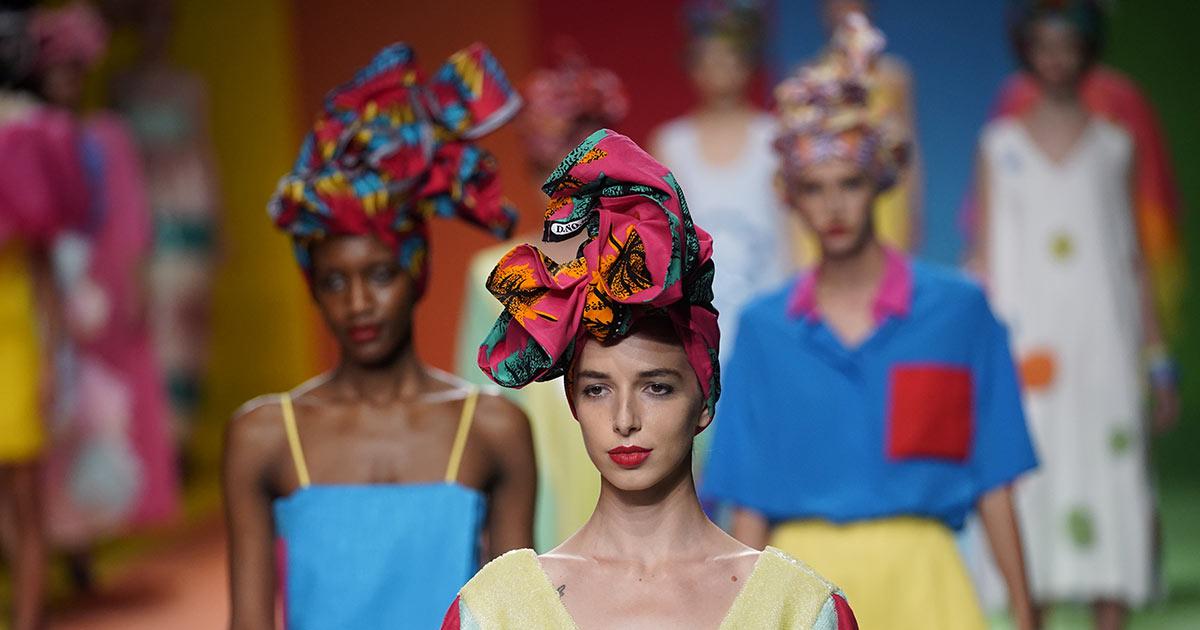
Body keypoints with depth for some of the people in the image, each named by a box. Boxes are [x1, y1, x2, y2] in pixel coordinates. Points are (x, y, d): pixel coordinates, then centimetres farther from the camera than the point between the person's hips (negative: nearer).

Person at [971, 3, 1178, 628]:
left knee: (1109, 483, -3)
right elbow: (987, 259, 7)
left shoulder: (1113, 146, 10)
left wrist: (1158, 363, 7)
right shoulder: (1001, 146, 8)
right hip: (1026, 338, -1)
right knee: (1029, 480, -5)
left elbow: (1135, 262, 11)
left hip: (1103, 342, 1)